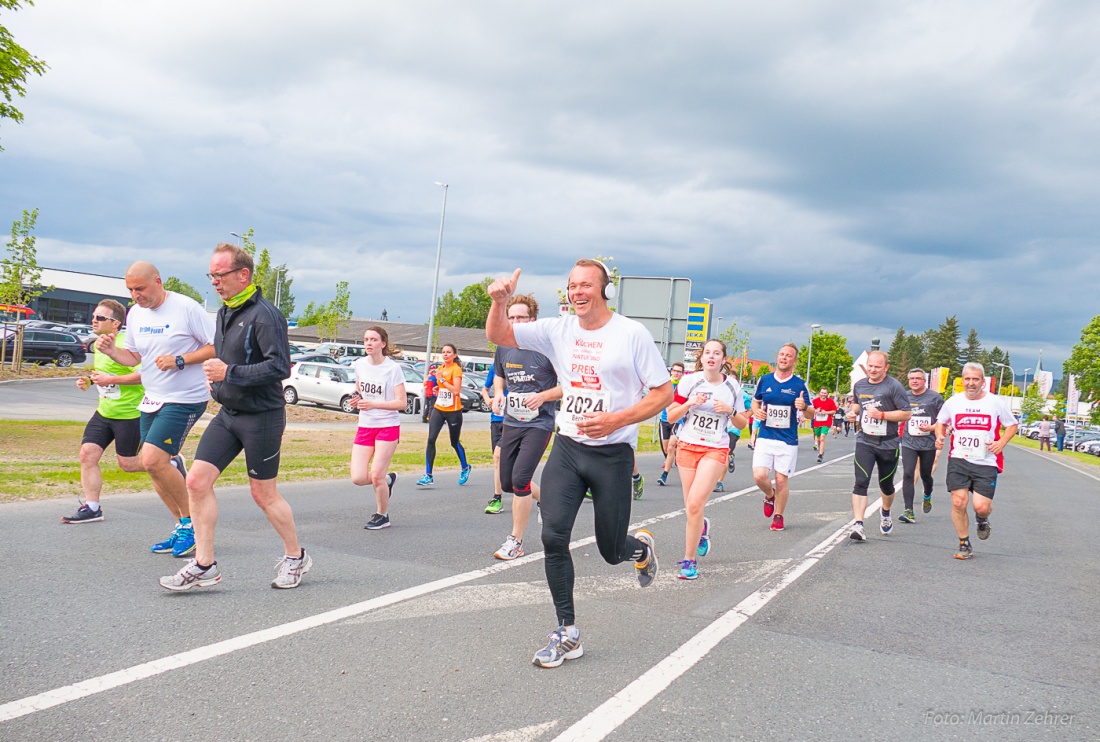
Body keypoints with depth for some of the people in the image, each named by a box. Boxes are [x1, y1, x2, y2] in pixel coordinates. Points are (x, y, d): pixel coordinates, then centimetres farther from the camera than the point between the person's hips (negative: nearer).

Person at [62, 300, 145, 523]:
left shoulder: (126, 343, -18)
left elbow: (144, 374, -27)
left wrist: (110, 379, -26)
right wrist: (89, 380, 8)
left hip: (129, 413, -8)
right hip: (104, 411, 9)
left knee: (127, 464, 1)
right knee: (87, 454, -1)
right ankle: (91, 508, 7)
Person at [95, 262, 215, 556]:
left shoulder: (186, 308, -13)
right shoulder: (135, 314, 9)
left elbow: (216, 346, -12)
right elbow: (134, 357, 16)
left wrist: (179, 361, -20)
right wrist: (111, 351, -4)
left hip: (184, 399, -8)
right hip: (152, 399, 8)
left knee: (153, 460, -18)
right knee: (156, 467, 8)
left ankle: (190, 522, -1)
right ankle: (183, 529, 23)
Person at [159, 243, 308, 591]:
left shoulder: (264, 315, -16)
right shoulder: (224, 314, 13)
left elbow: (280, 366, -24)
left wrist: (230, 373, -25)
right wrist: (215, 377, 10)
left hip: (262, 416, -8)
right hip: (228, 413, 8)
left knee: (263, 494, 3)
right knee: (197, 480, -1)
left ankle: (295, 557, 24)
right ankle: (204, 565, 8)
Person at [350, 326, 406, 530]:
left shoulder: (393, 368, -11)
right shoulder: (359, 365, 4)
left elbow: (401, 403, -14)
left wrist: (374, 404, -25)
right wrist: (357, 400, -1)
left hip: (388, 427, -5)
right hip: (365, 427, 5)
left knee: (376, 476, -8)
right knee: (358, 478, -4)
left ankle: (382, 515, 17)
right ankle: (388, 479, 28)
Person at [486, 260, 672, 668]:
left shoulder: (632, 333, -8)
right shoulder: (559, 329, 3)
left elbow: (664, 392, -7)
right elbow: (498, 336, 3)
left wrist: (616, 420, -19)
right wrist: (499, 303, -18)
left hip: (613, 454, -3)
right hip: (567, 449, 3)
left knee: (612, 551, 6)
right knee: (553, 536, -10)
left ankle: (642, 547, 44)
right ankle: (567, 633, 4)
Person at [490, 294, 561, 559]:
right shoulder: (504, 348, 3)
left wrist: (542, 397, -20)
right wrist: (498, 393, 2)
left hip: (539, 423, -6)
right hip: (511, 422, 6)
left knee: (520, 479, -15)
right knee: (507, 482, 11)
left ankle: (515, 541, -2)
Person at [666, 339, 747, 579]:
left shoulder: (732, 386, 1)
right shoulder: (690, 381, -2)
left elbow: (742, 424, 9)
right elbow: (671, 416, 0)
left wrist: (731, 411, -10)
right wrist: (690, 403, -16)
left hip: (716, 450, -1)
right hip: (687, 447, 2)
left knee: (695, 504, -17)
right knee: (691, 507, 7)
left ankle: (689, 560, -3)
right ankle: (702, 527, 45)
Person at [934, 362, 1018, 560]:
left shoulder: (996, 402, 0)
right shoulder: (953, 401, 5)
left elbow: (1013, 425, 10)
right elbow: (940, 422, 20)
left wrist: (1001, 443, -7)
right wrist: (939, 436, -1)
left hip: (986, 463, -1)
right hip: (958, 460, 1)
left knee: (981, 506, -9)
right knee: (958, 502, -7)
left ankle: (982, 520, 30)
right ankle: (964, 545, 11)